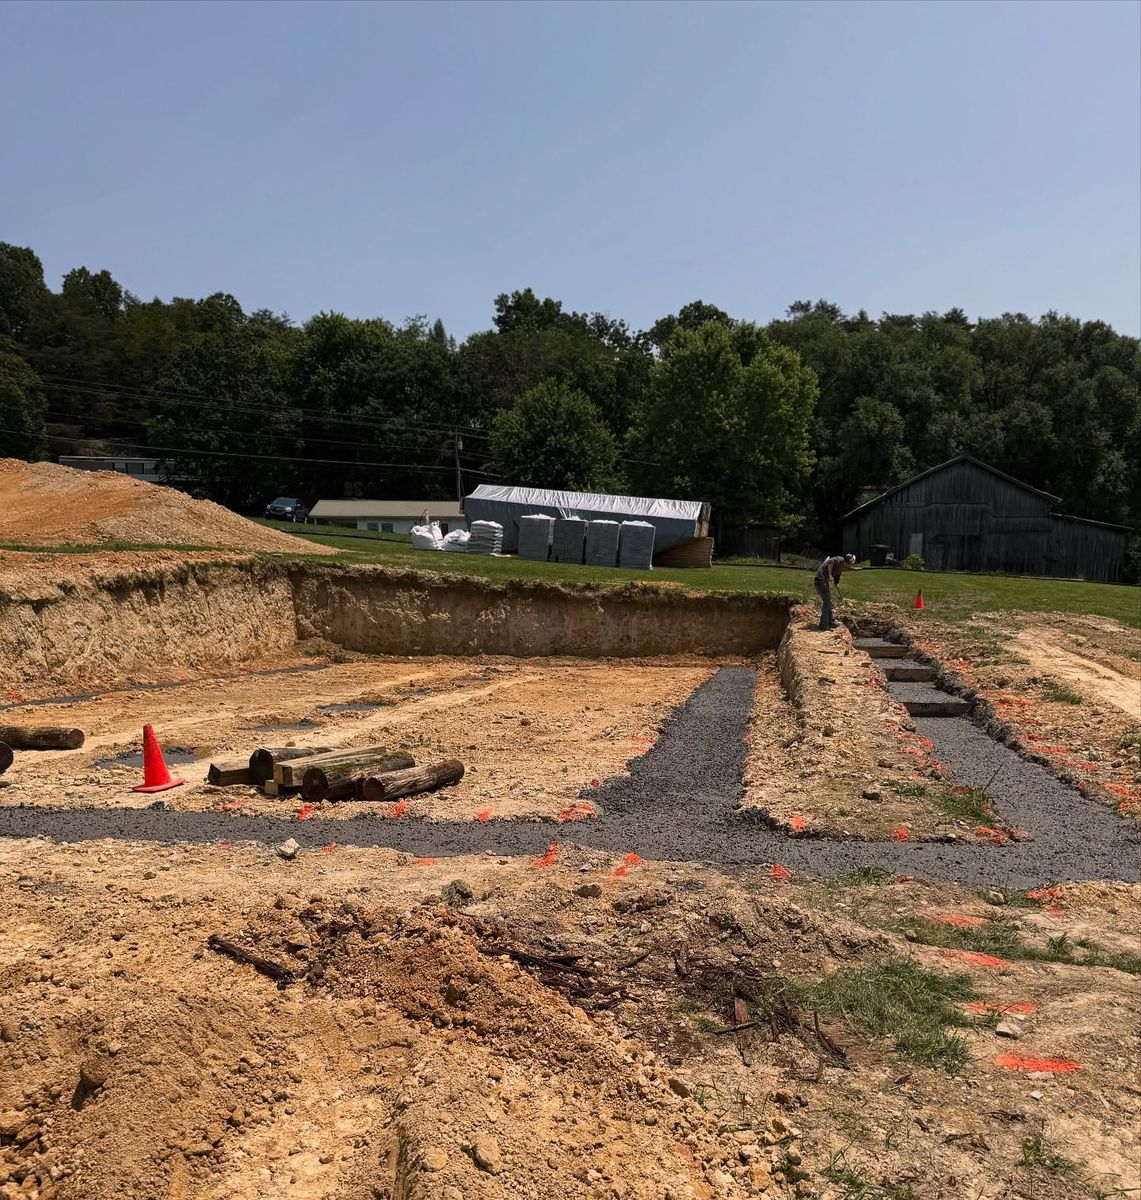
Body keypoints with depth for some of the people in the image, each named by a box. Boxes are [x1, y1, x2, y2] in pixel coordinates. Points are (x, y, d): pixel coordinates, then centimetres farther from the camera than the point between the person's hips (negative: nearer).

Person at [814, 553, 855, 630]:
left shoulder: (841, 569, 21)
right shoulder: (840, 559, -6)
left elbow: (836, 583, 26)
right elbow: (830, 562, -26)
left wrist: (839, 594, 23)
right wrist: (830, 575, -22)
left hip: (824, 581, 10)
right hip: (820, 579, -10)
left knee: (829, 602, 16)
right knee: (827, 601, -9)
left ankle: (829, 622, 26)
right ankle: (824, 625, -7)